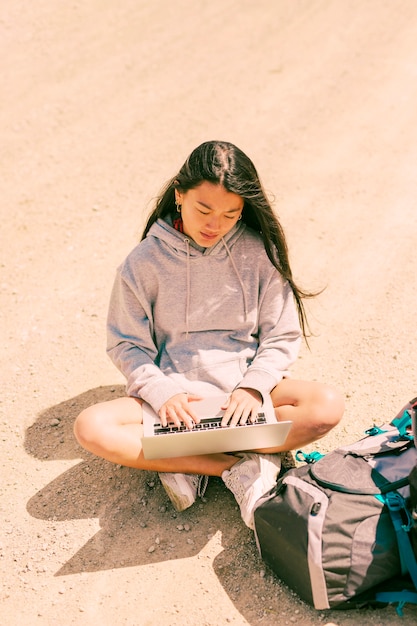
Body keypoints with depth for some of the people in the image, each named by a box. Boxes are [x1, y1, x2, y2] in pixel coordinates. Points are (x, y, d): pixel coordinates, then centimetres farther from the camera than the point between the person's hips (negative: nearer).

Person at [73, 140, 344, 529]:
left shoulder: (259, 252, -4)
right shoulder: (146, 261, -5)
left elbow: (283, 336, 0)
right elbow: (127, 345, -1)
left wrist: (253, 386, -18)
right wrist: (163, 393, -18)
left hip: (245, 391, 1)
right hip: (174, 393, 0)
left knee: (327, 405, -26)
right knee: (91, 428, -26)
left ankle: (185, 464, -21)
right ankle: (241, 466, -22)